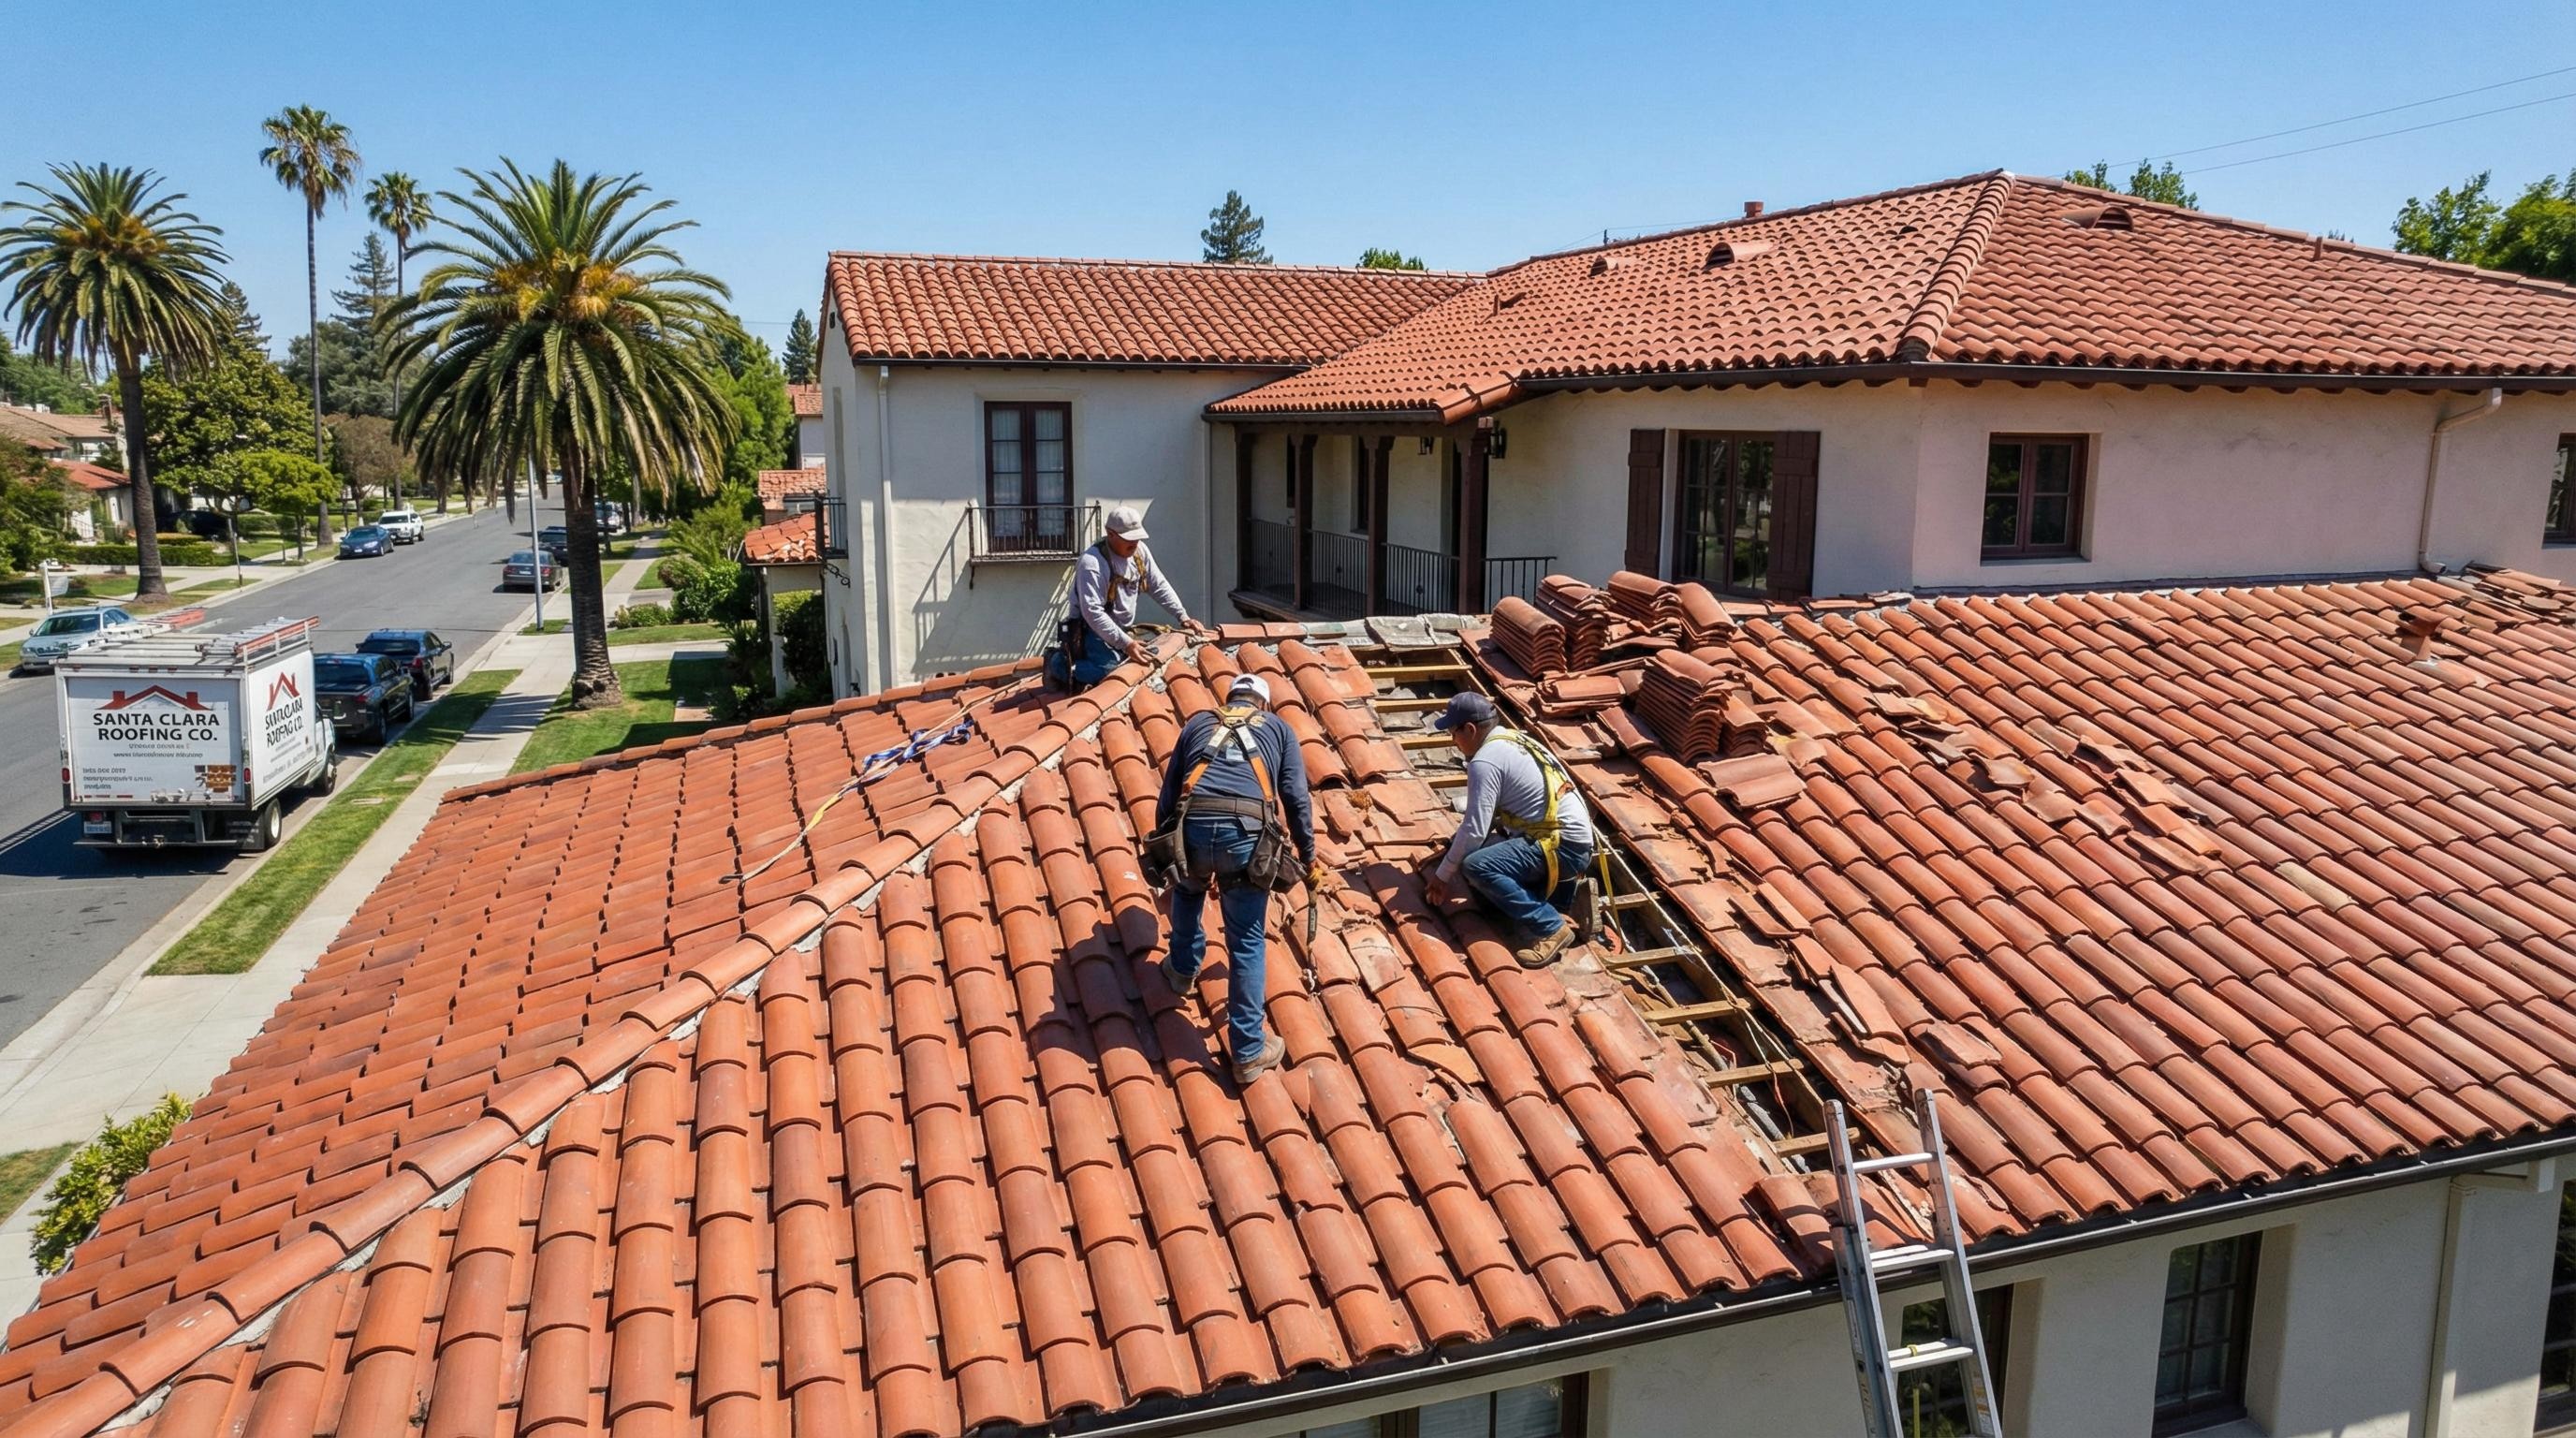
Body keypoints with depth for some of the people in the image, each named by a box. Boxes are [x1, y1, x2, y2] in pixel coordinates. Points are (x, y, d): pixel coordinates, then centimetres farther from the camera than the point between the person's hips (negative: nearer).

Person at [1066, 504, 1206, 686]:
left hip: (1124, 631, 9)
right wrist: (1126, 644, -31)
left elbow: (1160, 587, 11)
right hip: (1093, 632, -9)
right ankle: (1061, 664, 0)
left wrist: (1183, 617, -1)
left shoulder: (1140, 551, 2)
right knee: (1110, 672, -29)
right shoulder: (1092, 563, -23)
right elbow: (1093, 613, -28)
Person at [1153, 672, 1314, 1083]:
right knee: (1247, 942, 8)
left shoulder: (1198, 722, 30)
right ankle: (1248, 1051, 11)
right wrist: (1308, 856, 23)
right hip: (1247, 832, -1)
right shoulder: (1278, 728, 26)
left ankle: (1183, 968, 52)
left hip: (1194, 826, 1)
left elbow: (1168, 792, 25)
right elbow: (1296, 798, 14)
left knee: (1188, 891, 37)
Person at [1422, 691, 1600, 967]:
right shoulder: (1511, 739, 15)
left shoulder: (1484, 762, -14)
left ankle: (1552, 927, -19)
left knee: (1476, 866, -25)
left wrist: (1443, 875, -4)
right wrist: (1456, 841, 23)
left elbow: (1475, 830, -16)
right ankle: (1569, 893, 11)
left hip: (1561, 846, -10)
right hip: (1576, 841, 10)